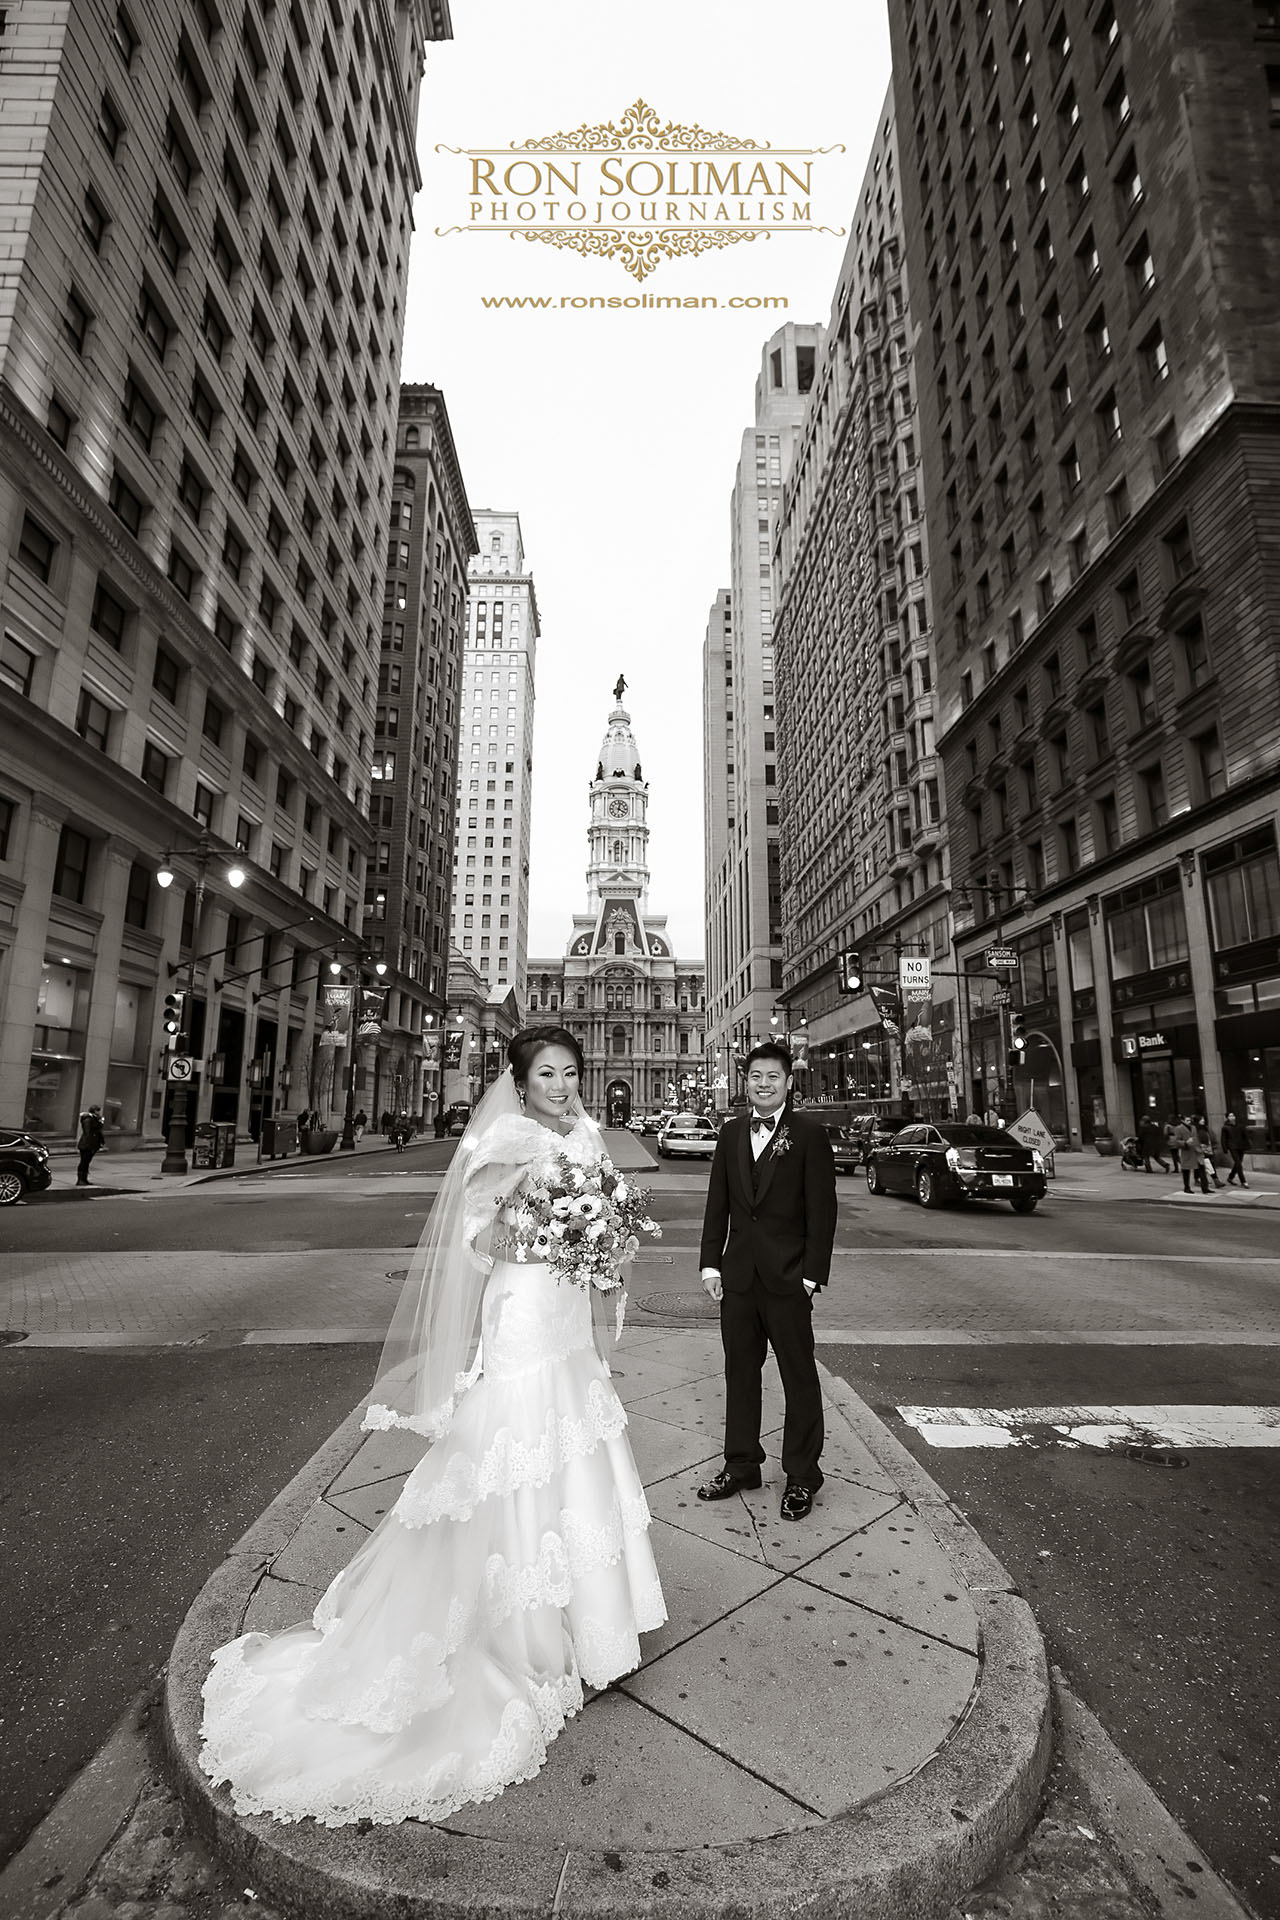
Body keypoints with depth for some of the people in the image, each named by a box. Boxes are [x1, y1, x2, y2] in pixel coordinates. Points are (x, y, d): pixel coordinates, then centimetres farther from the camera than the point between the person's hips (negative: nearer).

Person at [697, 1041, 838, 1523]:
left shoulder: (810, 1135, -8)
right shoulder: (730, 1133, 6)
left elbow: (822, 1210, -8)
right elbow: (717, 1203, 8)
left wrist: (812, 1274, -11)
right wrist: (711, 1262, 4)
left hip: (788, 1278, -4)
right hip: (738, 1275, 4)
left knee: (799, 1375, 10)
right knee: (740, 1371, 16)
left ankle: (801, 1475, 27)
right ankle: (741, 1465, 33)